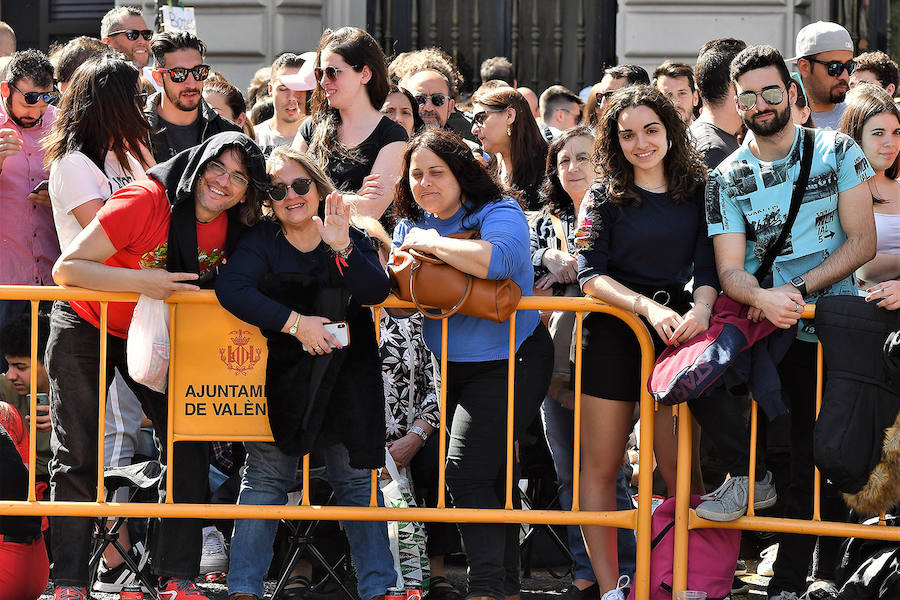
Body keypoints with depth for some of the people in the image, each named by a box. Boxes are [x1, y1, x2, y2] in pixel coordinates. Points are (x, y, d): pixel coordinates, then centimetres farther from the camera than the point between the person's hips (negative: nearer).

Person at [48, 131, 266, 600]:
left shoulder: (230, 227, -12)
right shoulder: (144, 201, -30)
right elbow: (66, 268, -30)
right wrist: (142, 282, -39)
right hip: (86, 328, -5)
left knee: (189, 446, -6)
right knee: (77, 455, -4)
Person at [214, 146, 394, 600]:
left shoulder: (351, 238, 2)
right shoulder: (261, 242, -2)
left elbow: (376, 292, -14)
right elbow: (230, 288, -20)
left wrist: (341, 248, -31)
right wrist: (294, 322, -28)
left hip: (345, 379, 1)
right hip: (279, 376, -1)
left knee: (355, 478, 4)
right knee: (266, 477, -4)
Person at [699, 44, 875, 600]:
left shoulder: (837, 152, -1)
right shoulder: (728, 179, 3)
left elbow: (862, 243, -5)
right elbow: (730, 271, -4)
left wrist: (796, 290, -17)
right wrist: (764, 297, -28)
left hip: (831, 325, -1)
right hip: (765, 322, 1)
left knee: (818, 465, 0)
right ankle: (751, 476, -5)